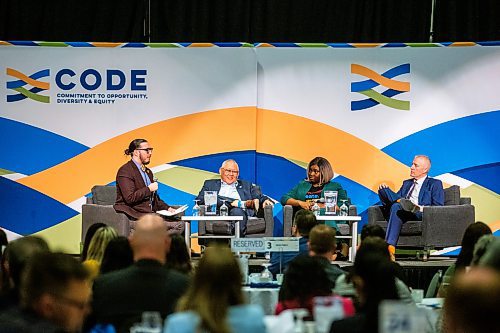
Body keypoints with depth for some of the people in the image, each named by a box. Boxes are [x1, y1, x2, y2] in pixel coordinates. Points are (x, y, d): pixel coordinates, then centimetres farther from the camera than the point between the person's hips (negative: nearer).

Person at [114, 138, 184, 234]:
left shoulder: (148, 172, 23)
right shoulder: (125, 171, -7)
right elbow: (130, 198, -18)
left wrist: (167, 208, 13)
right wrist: (149, 189, -12)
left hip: (150, 214, 9)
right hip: (135, 217, -9)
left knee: (180, 225, -13)